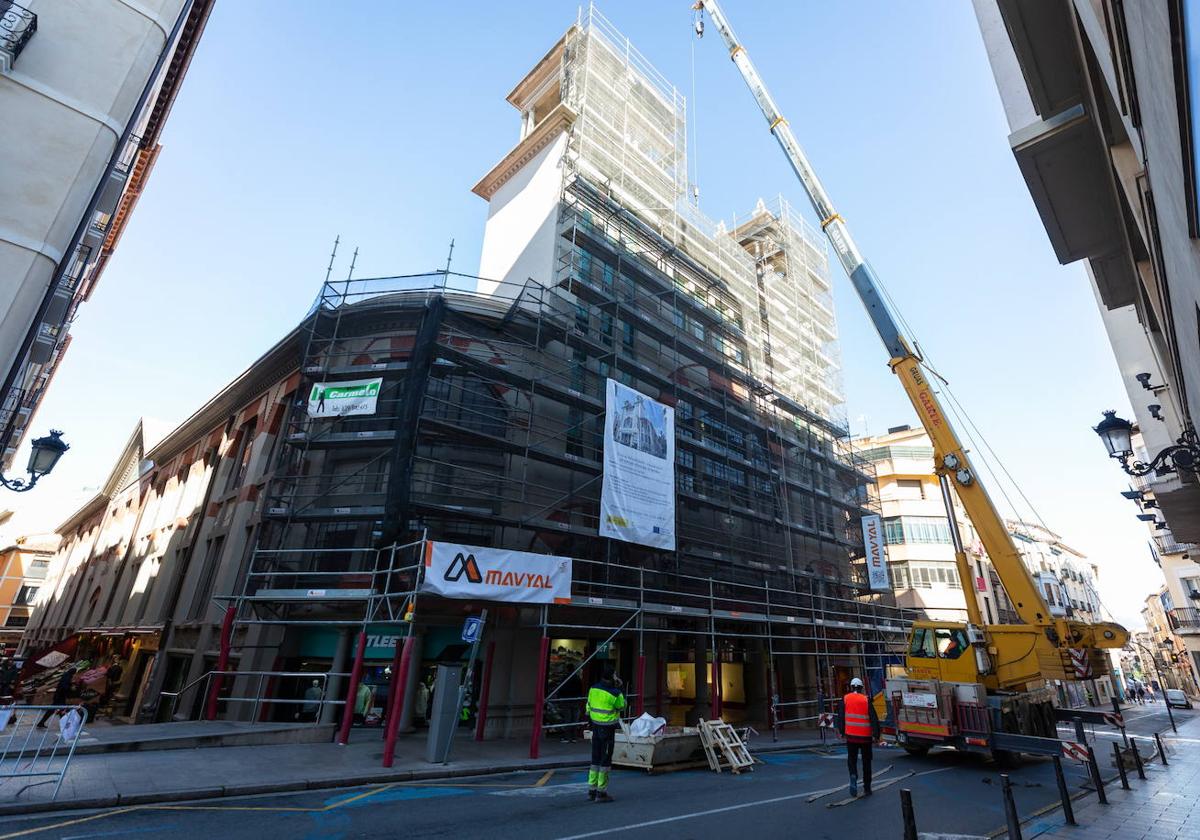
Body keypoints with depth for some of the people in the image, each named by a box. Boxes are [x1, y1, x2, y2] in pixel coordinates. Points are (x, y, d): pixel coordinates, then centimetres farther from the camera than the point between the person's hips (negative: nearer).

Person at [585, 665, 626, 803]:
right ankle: (601, 793, 10)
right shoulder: (615, 693, -19)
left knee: (595, 759, 16)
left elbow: (589, 705, 9)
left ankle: (591, 790, 23)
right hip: (608, 728, -6)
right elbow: (622, 706, -2)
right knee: (605, 760, 4)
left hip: (595, 725, 7)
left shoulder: (593, 688, 0)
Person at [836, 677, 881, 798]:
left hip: (851, 736, 0)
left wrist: (842, 732, 13)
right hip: (866, 736, 0)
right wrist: (876, 734, -2)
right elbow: (874, 718, -10)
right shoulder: (866, 700, -7)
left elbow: (840, 717, 2)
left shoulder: (845, 699, -2)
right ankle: (867, 789, 19)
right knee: (866, 762, 14)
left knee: (851, 760, 14)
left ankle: (853, 776, -11)